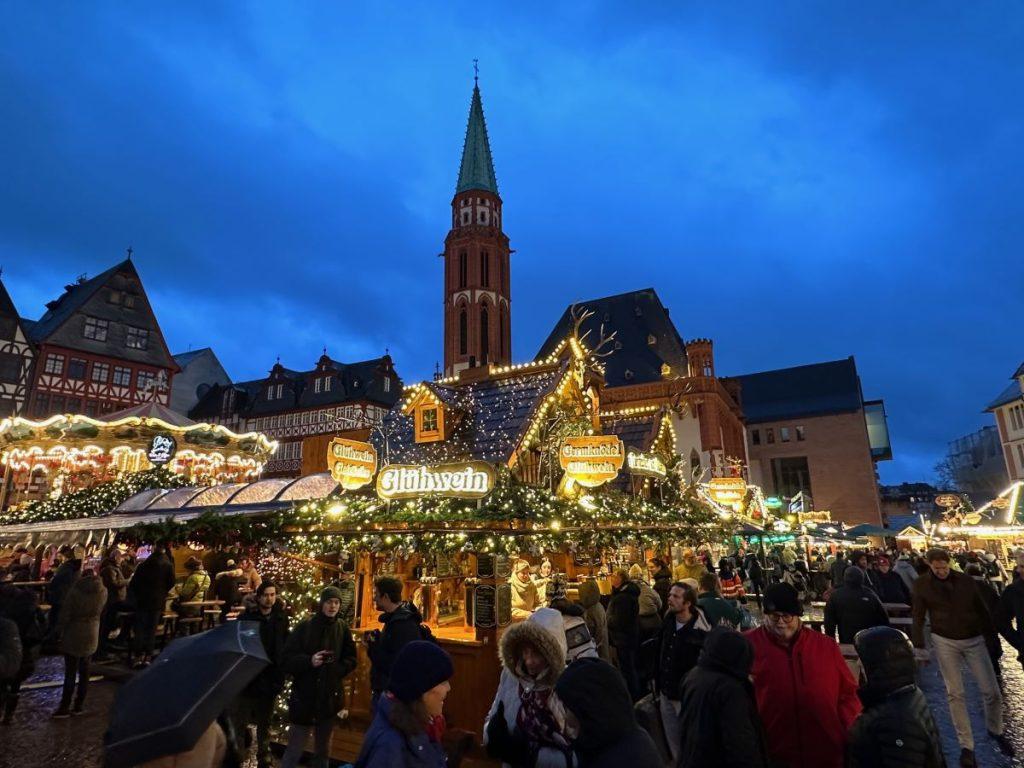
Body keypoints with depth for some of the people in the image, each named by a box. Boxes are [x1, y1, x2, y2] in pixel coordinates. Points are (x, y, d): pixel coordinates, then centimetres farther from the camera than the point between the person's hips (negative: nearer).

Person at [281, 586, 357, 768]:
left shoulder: (342, 628, -2)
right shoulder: (305, 626, -11)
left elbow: (351, 659, 6)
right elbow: (287, 659, -11)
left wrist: (337, 669, -11)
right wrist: (309, 661, -25)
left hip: (330, 697, 3)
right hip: (304, 697, -3)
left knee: (322, 749, 22)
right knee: (294, 750, 3)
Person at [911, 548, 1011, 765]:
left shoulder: (966, 580, -3)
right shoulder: (921, 585, -7)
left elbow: (982, 610, 7)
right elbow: (918, 618, -3)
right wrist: (919, 647, -6)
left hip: (974, 640, 2)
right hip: (945, 641, -1)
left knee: (992, 691, 7)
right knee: (955, 693, 2)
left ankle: (995, 730, 36)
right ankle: (966, 745, 14)